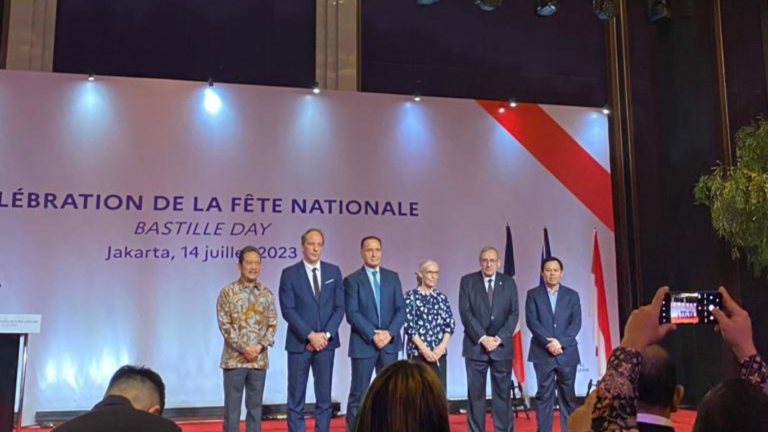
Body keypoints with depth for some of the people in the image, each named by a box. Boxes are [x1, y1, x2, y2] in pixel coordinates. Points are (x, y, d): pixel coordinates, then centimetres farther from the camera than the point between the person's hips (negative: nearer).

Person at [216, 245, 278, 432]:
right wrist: (244, 348, -14)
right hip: (234, 358, -3)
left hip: (259, 359, 3)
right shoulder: (228, 292, -3)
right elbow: (224, 325, -8)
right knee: (232, 405, 3)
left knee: (255, 406, 9)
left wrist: (260, 346, -11)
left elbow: (272, 323, 4)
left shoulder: (267, 294, 6)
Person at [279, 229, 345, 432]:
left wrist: (326, 334, -9)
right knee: (296, 399, 3)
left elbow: (339, 307, 3)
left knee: (324, 398, 7)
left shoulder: (333, 271, 6)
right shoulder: (290, 273, -2)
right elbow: (288, 310, -8)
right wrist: (310, 335, -14)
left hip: (326, 343, 2)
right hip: (299, 343, -2)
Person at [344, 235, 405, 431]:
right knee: (358, 394, 3)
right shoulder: (352, 280, -2)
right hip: (363, 344, -3)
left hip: (389, 343, 3)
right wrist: (372, 335, -17)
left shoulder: (392, 277, 9)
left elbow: (401, 309, 4)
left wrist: (390, 333, -11)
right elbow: (352, 313, -9)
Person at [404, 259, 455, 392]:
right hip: (417, 352, -4)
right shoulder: (411, 296, -1)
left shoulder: (442, 297, 12)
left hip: (439, 353, 4)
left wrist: (442, 346, -8)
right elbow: (409, 325, -8)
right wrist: (424, 349, -14)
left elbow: (450, 323, 7)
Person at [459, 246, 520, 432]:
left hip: (502, 346, 1)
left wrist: (499, 338, -11)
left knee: (502, 392, 4)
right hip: (475, 346, -1)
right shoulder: (467, 281, 1)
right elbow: (465, 313, -6)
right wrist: (482, 338, -14)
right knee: (475, 393, 2)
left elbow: (514, 313, 1)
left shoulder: (509, 282, 6)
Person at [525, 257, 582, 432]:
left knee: (568, 395, 5)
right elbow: (532, 321, -5)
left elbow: (576, 323, 0)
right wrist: (548, 342, -16)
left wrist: (560, 342, -14)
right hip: (543, 353, -1)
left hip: (567, 352, 1)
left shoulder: (572, 295, 9)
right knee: (544, 395, 2)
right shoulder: (533, 294, 5)